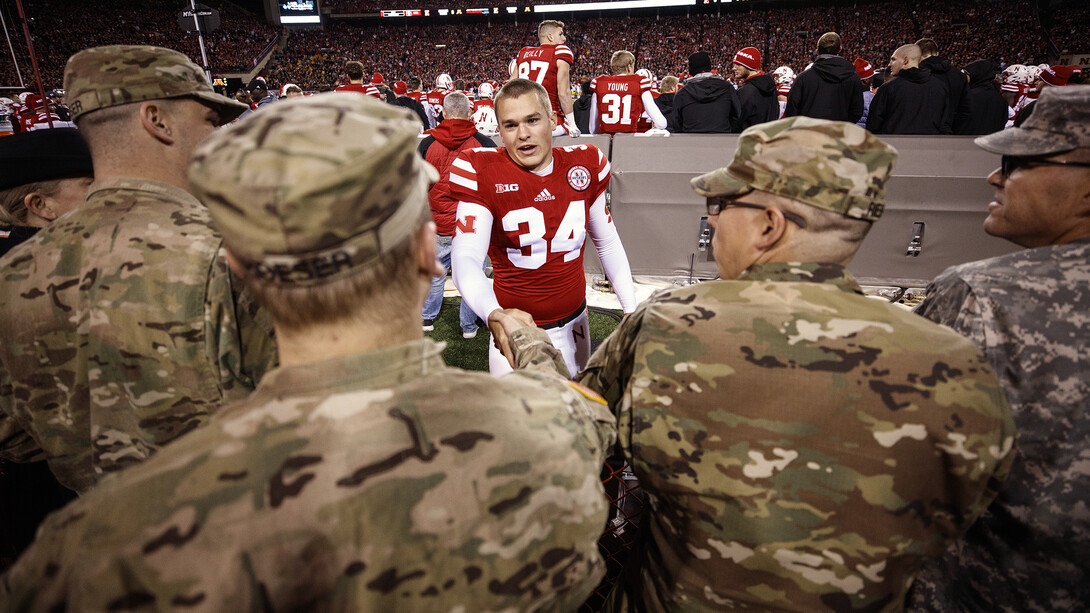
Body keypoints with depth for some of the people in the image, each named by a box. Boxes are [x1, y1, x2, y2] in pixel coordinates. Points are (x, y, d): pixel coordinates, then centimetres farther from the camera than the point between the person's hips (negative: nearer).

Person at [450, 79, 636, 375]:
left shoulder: (584, 165, -1)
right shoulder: (484, 175, -13)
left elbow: (607, 242, 11)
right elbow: (466, 259, -24)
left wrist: (631, 308, 8)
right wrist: (494, 314, -43)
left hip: (575, 325, 4)